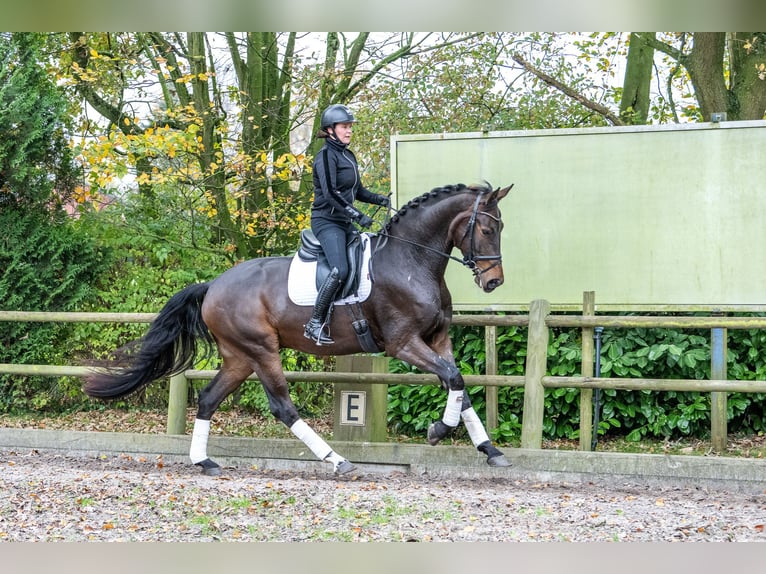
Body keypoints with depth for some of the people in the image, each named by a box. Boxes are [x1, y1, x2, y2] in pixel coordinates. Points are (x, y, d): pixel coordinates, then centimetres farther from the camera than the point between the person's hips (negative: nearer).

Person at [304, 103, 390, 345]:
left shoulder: (349, 156, 15)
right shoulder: (326, 155, -11)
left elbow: (357, 190, 24)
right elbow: (330, 193, -22)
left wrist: (379, 199, 5)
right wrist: (358, 216, -28)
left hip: (345, 223, 9)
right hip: (327, 222, -9)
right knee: (339, 270, -24)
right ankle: (315, 324, -18)